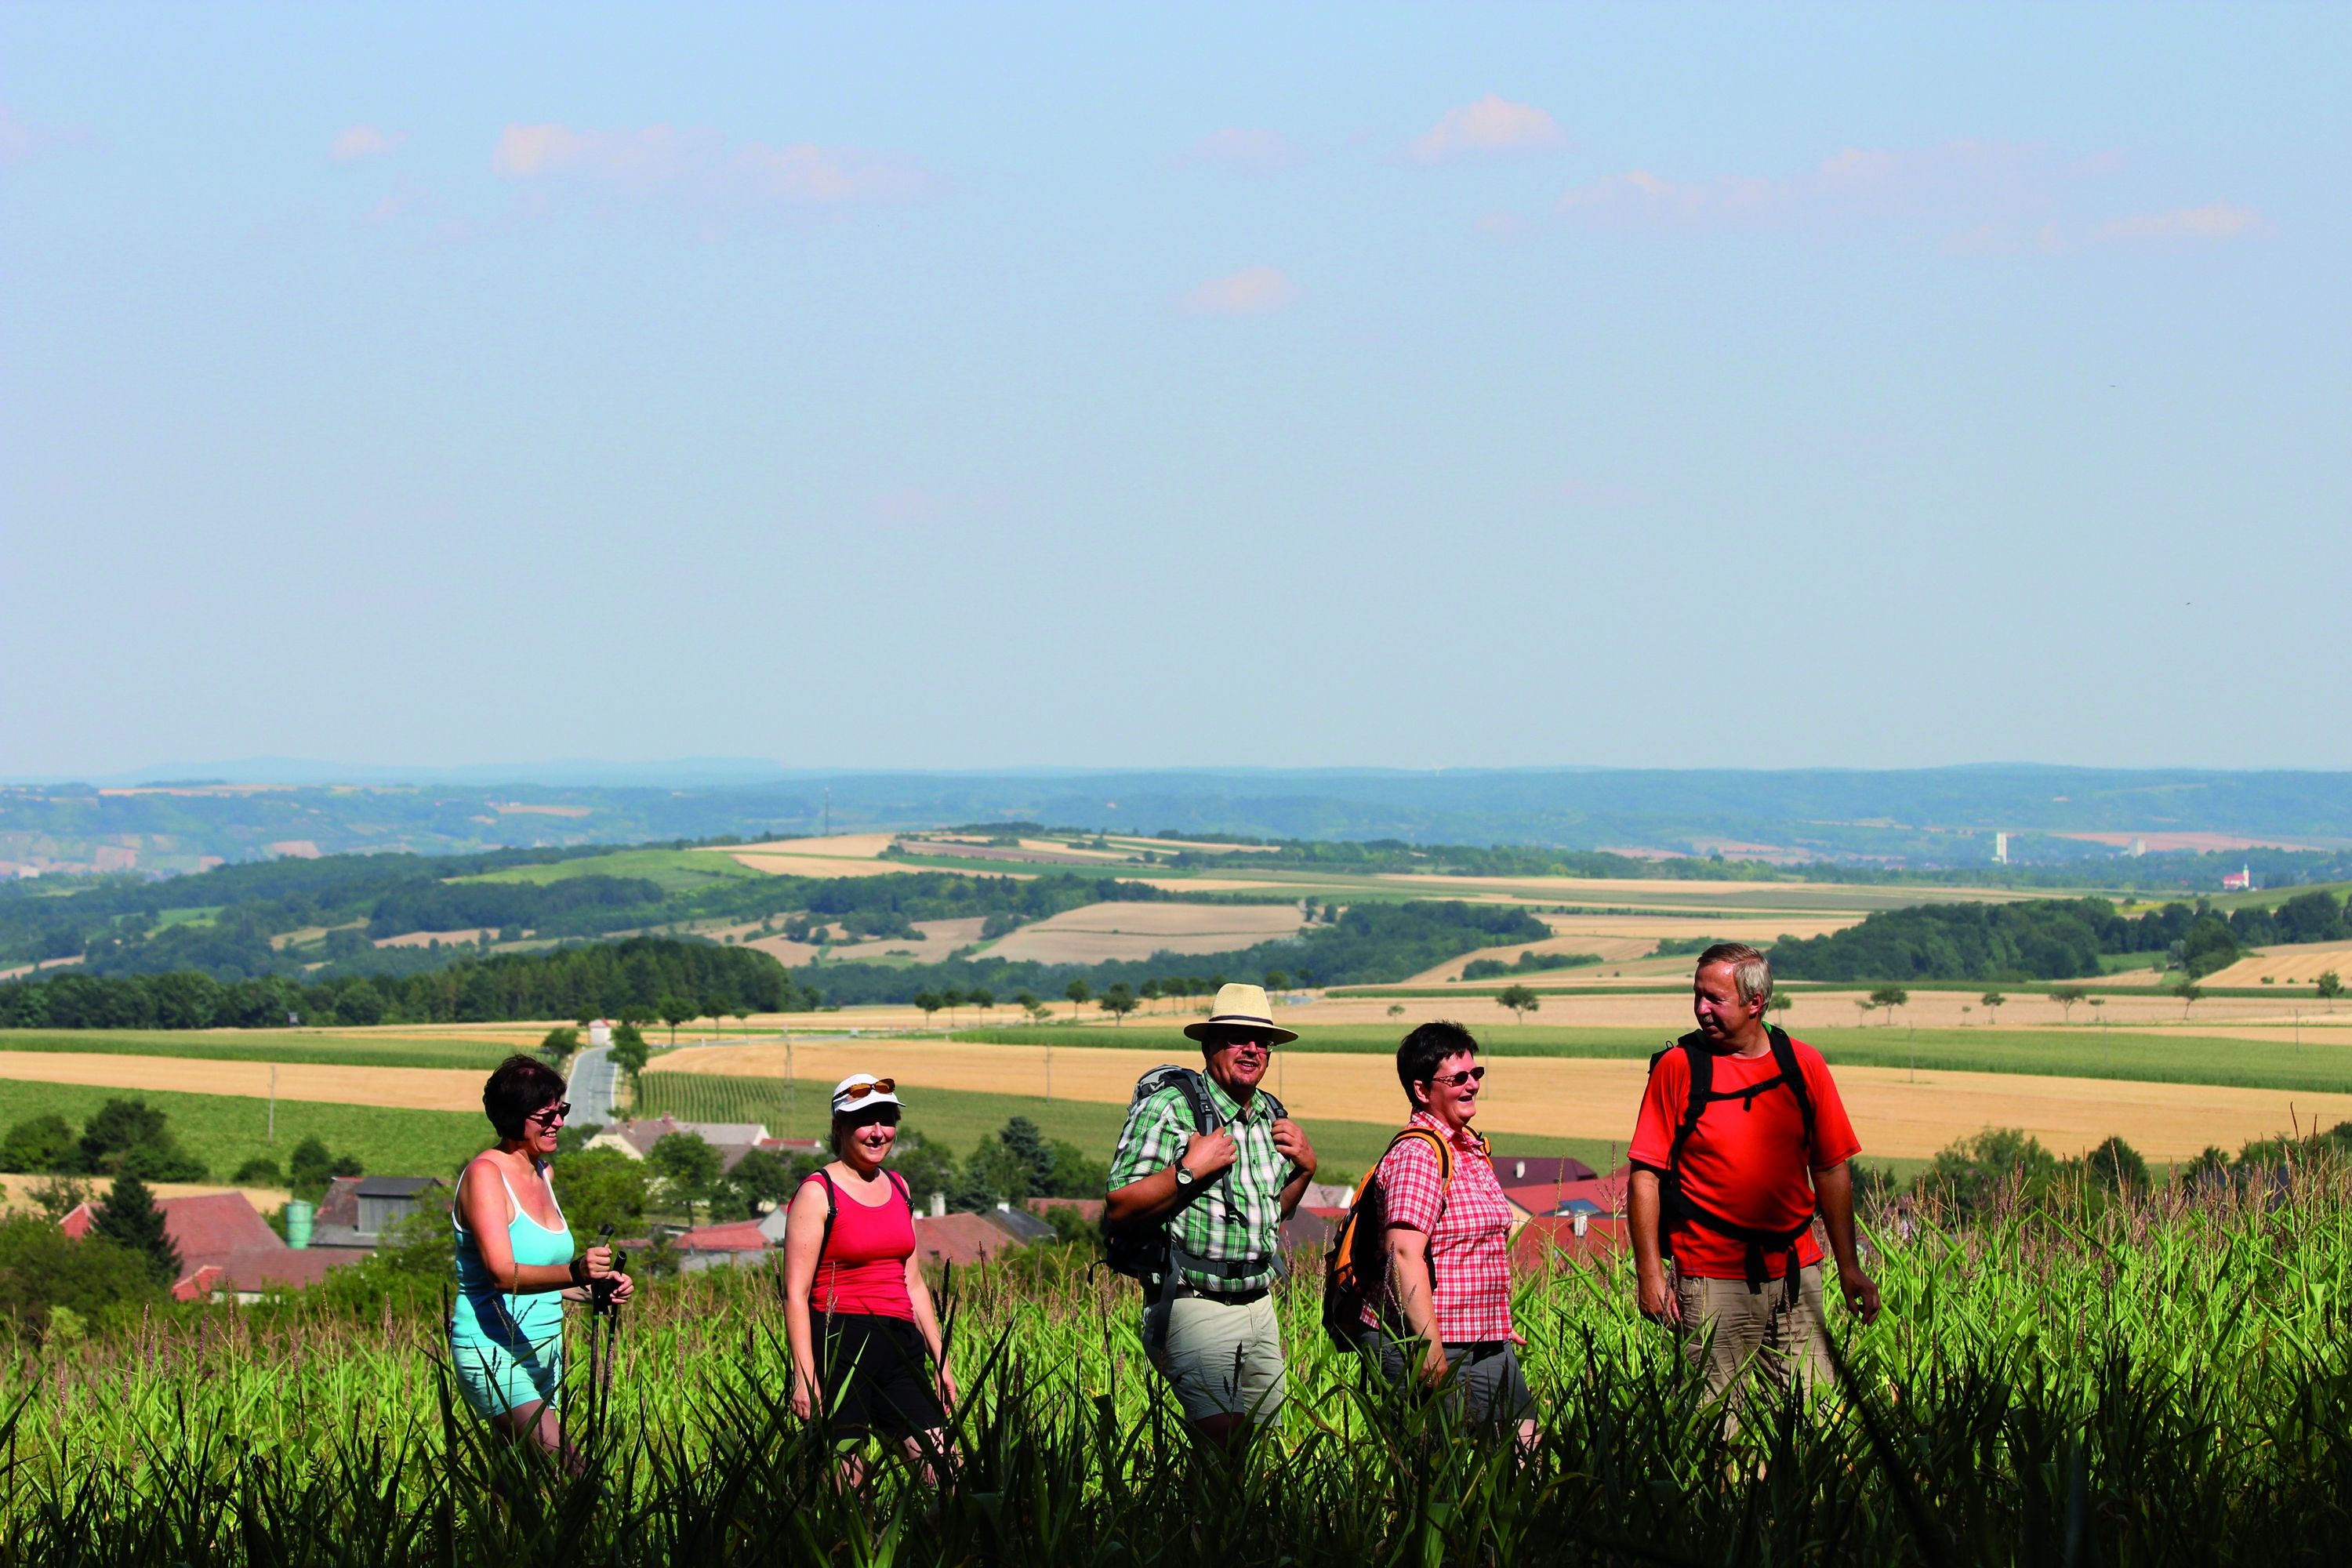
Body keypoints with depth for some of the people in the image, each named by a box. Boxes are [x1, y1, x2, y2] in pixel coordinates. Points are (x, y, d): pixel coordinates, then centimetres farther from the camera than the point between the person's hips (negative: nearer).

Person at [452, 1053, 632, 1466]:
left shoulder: (541, 1174, 14)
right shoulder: (485, 1174, -11)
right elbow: (501, 1272, -24)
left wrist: (599, 1284, 5)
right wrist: (574, 1273, -39)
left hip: (544, 1353, 9)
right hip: (493, 1352, -9)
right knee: (560, 1462, -25)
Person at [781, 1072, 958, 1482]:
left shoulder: (897, 1188, 16)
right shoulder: (818, 1193, -4)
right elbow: (796, 1294, -9)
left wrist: (940, 1363, 19)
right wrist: (804, 1375, -17)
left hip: (899, 1341, 6)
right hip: (839, 1344, -6)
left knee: (942, 1471, -5)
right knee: (845, 1483, -8)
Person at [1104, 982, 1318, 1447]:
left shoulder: (1270, 1114, 13)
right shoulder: (1170, 1105, -9)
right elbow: (1119, 1207, -14)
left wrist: (1305, 1167, 10)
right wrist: (1191, 1170, -22)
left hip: (1259, 1305, 8)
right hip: (1194, 1305, -8)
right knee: (1225, 1444, -21)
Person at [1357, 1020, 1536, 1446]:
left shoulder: (1471, 1148, 16)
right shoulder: (1417, 1154, -14)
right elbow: (1404, 1255, -23)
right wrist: (1432, 1354, -28)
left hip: (1488, 1345, 10)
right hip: (1424, 1346, -10)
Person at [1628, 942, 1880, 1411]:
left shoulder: (1803, 1064, 6)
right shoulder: (1678, 1067, -2)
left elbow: (1831, 1169, 12)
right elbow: (1645, 1176, -3)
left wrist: (1848, 1267, 8)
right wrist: (1650, 1275, -9)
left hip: (1796, 1270, 3)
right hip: (1714, 1278, -3)